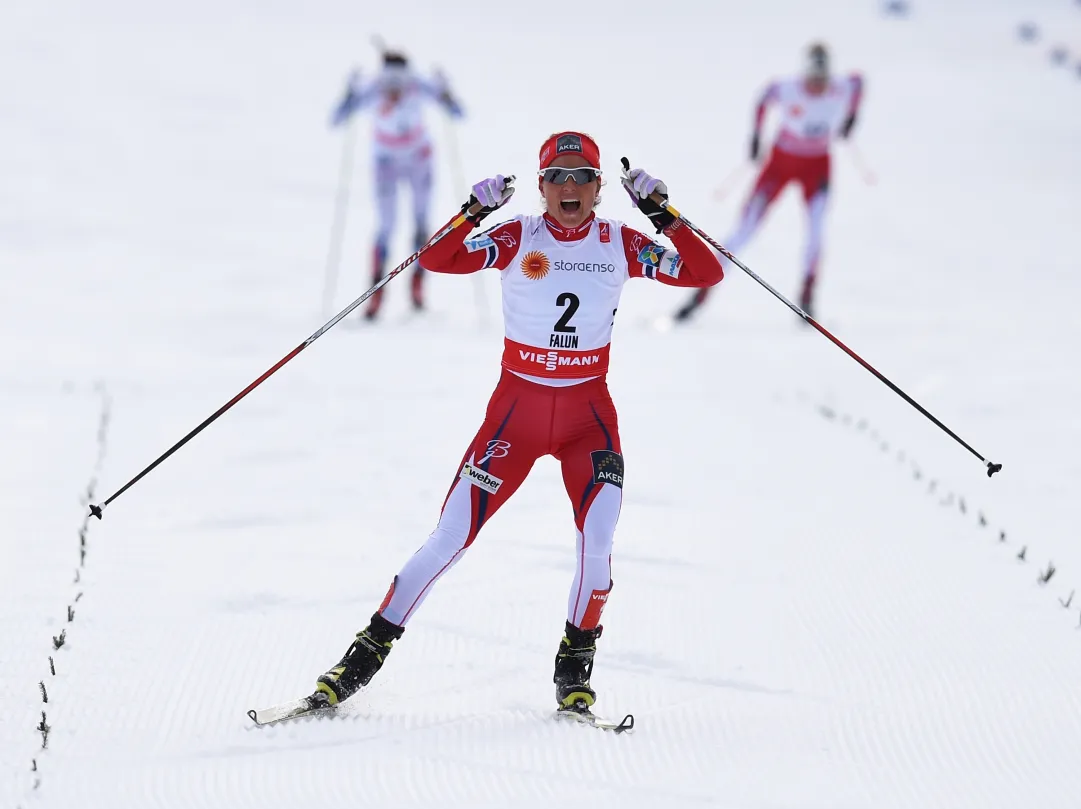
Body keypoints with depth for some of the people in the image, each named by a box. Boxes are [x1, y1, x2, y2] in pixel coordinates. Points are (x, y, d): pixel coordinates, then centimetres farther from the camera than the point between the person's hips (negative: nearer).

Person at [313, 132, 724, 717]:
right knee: (451, 536, -6)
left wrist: (662, 214, -14)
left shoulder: (620, 245, 1)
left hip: (588, 410, 1)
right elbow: (437, 261, -15)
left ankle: (575, 665, 4)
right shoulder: (518, 239, -4)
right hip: (517, 405, -1)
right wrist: (475, 212, -28)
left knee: (597, 539, -17)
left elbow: (706, 273, -5)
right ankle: (370, 650, 5)